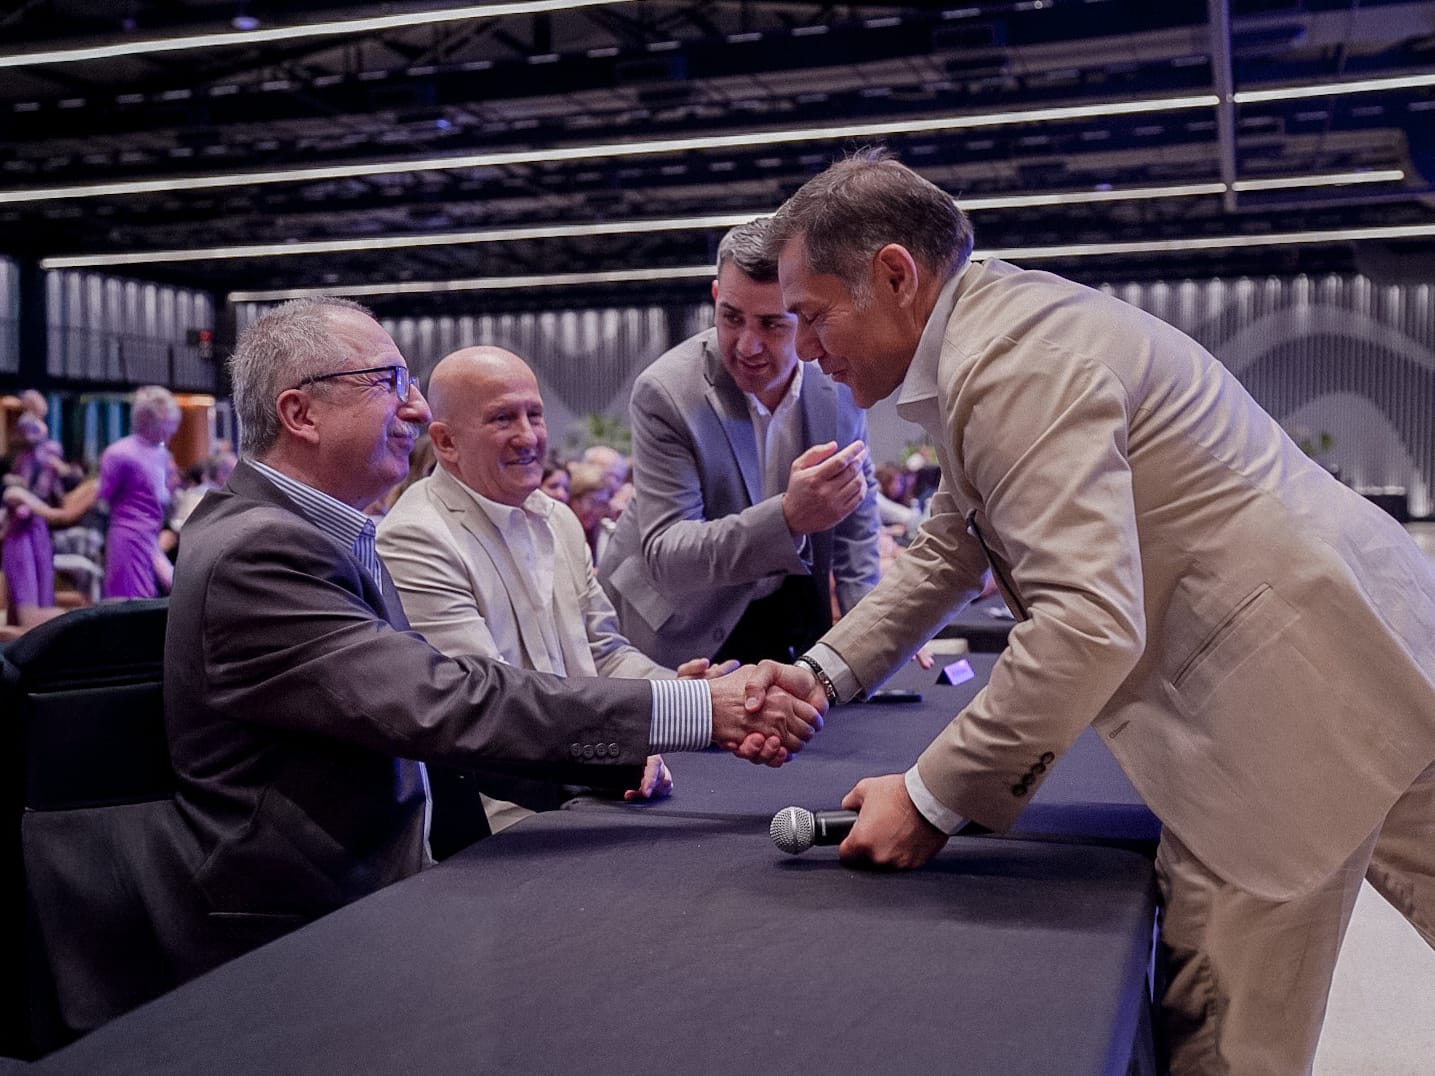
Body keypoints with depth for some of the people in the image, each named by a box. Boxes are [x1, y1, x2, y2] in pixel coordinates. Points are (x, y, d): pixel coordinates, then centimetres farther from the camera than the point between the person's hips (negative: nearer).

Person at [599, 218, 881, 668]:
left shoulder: (839, 380, -13)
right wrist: (789, 517, -46)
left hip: (792, 607, 4)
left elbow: (856, 504, 5)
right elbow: (665, 558, -31)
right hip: (683, 631, -3)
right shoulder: (665, 393, -26)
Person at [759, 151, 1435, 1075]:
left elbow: (1089, 624, -30)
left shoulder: (1015, 363, -21)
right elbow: (950, 552, 20)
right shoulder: (995, 332, 12)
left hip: (1297, 677, -10)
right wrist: (820, 677, 9)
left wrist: (930, 800, -21)